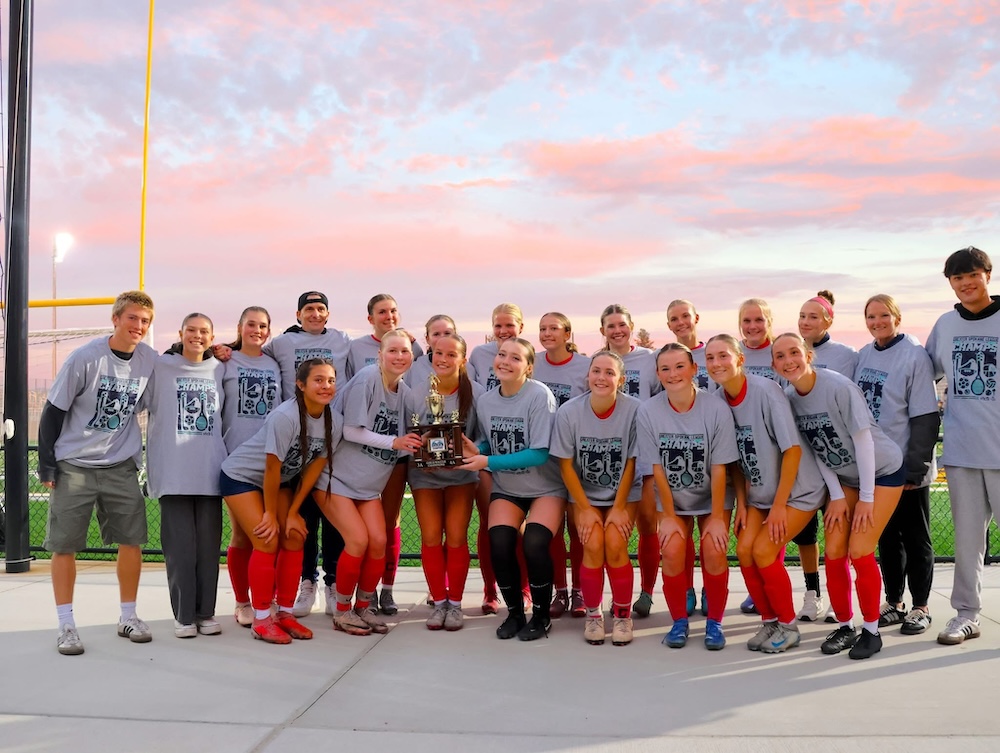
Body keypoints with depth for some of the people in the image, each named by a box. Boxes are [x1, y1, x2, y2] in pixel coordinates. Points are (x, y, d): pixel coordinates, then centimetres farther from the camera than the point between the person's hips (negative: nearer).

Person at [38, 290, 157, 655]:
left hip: (121, 466, 3)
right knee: (64, 545, 1)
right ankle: (65, 625, 12)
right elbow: (53, 411, -8)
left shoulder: (150, 359, -3)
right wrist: (46, 465, -7)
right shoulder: (85, 358, -14)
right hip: (73, 465, -3)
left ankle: (128, 617, 17)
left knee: (132, 541, 2)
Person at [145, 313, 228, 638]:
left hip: (210, 471, 2)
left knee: (208, 545, 5)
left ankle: (206, 612, 14)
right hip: (173, 472, -2)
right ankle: (183, 615, 9)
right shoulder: (160, 367, 4)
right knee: (180, 545, -1)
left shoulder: (220, 370, 12)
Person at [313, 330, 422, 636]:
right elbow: (351, 431, -20)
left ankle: (364, 608, 15)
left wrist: (415, 447, -12)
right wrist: (393, 442, -22)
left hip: (369, 483, 6)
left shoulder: (404, 392, 3)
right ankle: (342, 611, 6)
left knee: (378, 541, -5)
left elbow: (403, 441, 9)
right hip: (336, 475, -6)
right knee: (358, 540, -13)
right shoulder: (367, 378, -17)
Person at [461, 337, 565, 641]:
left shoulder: (539, 396, -19)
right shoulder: (485, 401, -3)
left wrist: (487, 462, -24)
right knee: (500, 545, -17)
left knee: (534, 544, -23)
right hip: (506, 488, 4)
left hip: (546, 487, -4)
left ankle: (542, 615, 3)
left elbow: (540, 453, -21)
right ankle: (514, 612, 9)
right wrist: (476, 451, -14)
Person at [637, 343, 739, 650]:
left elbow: (719, 468, -15)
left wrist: (716, 518, -14)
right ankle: (679, 621, 5)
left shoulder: (716, 409, -18)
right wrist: (668, 516, -10)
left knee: (713, 550, -18)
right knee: (672, 550, -18)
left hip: (712, 498, -1)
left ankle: (714, 622, 4)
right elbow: (657, 468, -11)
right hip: (672, 498, 1)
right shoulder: (648, 412, -16)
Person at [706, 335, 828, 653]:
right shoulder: (719, 400, -5)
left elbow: (793, 449, -21)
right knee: (744, 549, -7)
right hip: (760, 492, 6)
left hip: (798, 488, -6)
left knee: (762, 550, -14)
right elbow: (735, 458, 6)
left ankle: (788, 626, 7)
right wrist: (742, 502, 1)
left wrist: (779, 505, -18)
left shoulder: (765, 390, -22)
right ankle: (769, 620, 14)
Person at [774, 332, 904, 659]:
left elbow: (863, 440, -21)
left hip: (882, 470, -5)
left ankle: (871, 630, 7)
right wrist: (837, 496, -3)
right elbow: (817, 450, -1)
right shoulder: (789, 397, -9)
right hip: (844, 477, 5)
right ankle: (845, 627, 16)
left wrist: (866, 498, -16)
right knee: (834, 552, -1)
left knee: (859, 552, -10)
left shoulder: (838, 387, -26)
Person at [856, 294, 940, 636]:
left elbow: (925, 417, -14)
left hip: (906, 469, -5)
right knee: (886, 537, 14)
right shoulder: (863, 355, 7)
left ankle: (920, 608, 19)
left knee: (916, 539, 7)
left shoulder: (915, 355, -11)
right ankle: (894, 603, 26)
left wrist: (915, 467, -16)